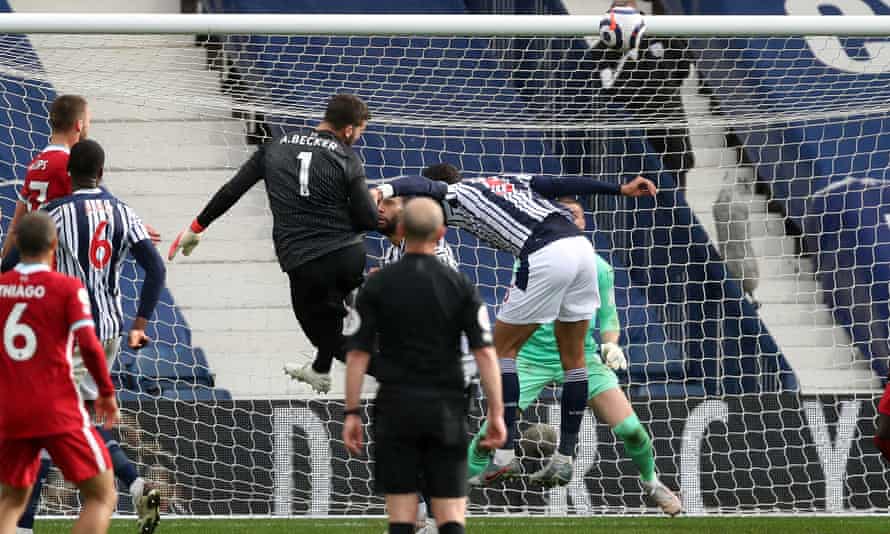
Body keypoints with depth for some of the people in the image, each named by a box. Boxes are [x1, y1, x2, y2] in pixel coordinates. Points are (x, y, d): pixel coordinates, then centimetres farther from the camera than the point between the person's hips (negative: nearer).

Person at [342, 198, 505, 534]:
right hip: (446, 408, 0)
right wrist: (496, 413, -1)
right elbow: (484, 352, -5)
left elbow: (358, 354, -4)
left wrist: (351, 414, 0)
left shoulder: (378, 285, -1)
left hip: (396, 408, 0)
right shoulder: (459, 286, 0)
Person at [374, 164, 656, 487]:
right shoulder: (508, 182, 29)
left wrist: (387, 191, -27)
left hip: (544, 256, -7)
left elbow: (422, 186, -9)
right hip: (581, 246, 7)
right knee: (573, 356, 16)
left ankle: (505, 455, 3)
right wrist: (621, 190, 29)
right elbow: (563, 185, 25)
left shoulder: (455, 194, 11)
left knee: (503, 347, 9)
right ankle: (565, 459, 20)